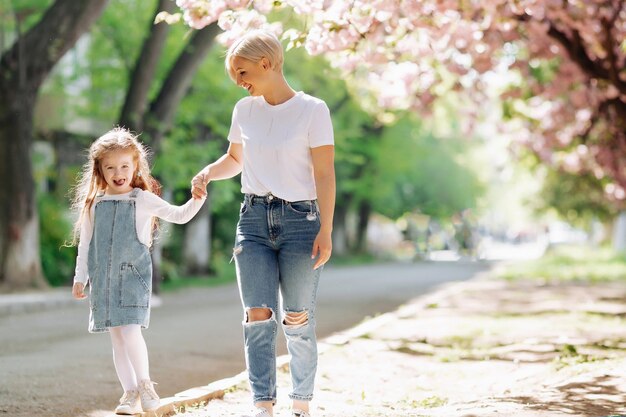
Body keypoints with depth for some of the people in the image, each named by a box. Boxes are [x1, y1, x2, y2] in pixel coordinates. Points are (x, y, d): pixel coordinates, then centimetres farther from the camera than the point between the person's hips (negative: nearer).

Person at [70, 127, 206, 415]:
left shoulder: (144, 200, 0)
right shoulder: (94, 204, 7)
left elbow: (179, 215, -2)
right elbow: (85, 243, 13)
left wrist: (197, 199, -19)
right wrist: (80, 278, 13)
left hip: (133, 275, -3)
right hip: (103, 280, 3)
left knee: (130, 332, -16)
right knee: (117, 337, 5)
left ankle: (145, 383, 5)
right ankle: (130, 393, 13)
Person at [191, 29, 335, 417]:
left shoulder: (312, 110, -5)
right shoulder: (244, 111, 10)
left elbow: (324, 174, -7)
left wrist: (326, 231, -13)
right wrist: (207, 174, 4)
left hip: (299, 220, -4)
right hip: (254, 219, 4)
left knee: (298, 321, 1)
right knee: (257, 316, -7)